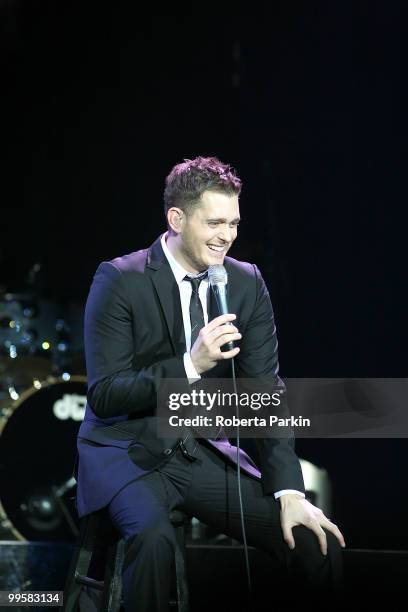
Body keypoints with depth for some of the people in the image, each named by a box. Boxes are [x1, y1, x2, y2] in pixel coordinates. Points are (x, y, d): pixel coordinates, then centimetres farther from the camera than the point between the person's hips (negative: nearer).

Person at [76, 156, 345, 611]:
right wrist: (189, 365, -28)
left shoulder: (247, 283, 2)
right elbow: (103, 395, -14)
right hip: (129, 450, -4)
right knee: (154, 536, -36)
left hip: (206, 453, 4)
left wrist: (290, 492, -11)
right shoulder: (120, 280, -10)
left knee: (316, 540, -15)